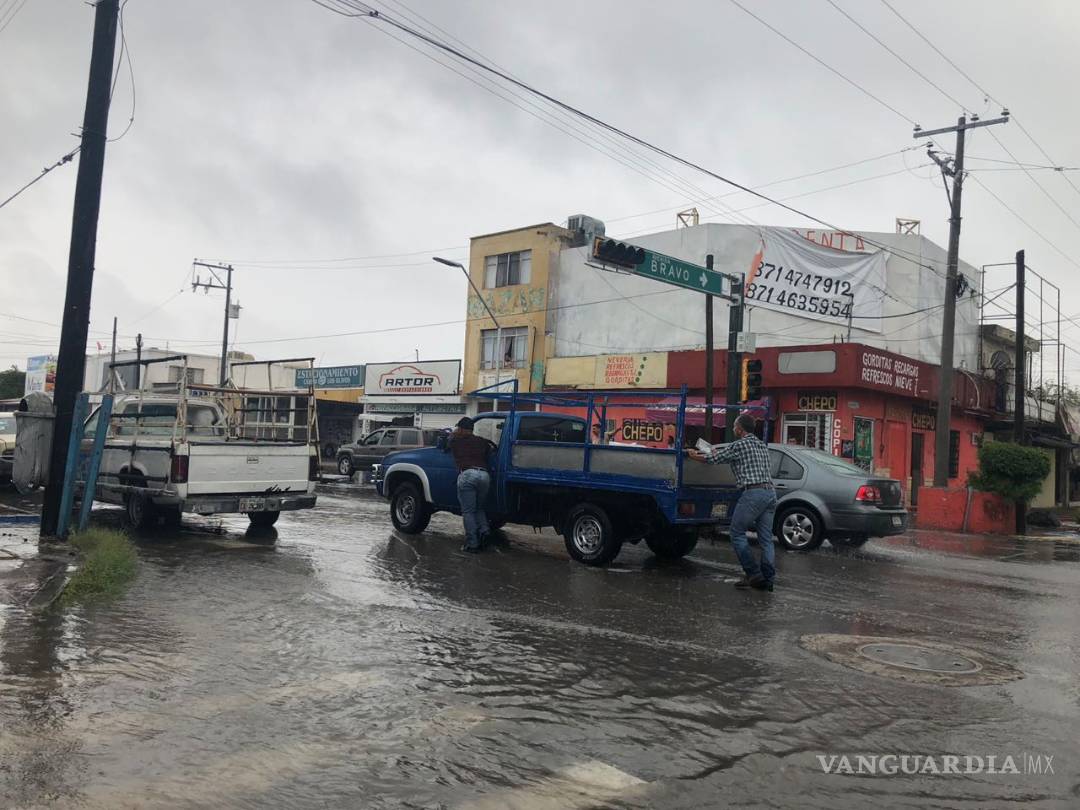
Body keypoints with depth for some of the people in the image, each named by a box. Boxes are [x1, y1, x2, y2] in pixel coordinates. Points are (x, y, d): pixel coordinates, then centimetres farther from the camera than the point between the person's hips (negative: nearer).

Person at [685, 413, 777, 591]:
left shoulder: (739, 445, -3)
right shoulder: (763, 445, 20)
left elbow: (712, 459, 4)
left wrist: (693, 455, 23)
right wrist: (719, 452, 45)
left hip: (753, 493, -8)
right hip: (770, 492, 8)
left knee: (737, 534, 3)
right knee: (766, 539, 8)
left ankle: (754, 574, -1)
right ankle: (768, 579, 6)